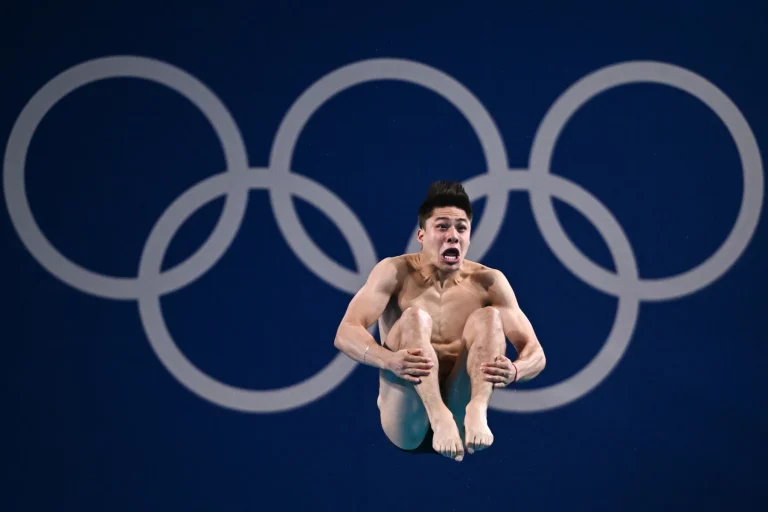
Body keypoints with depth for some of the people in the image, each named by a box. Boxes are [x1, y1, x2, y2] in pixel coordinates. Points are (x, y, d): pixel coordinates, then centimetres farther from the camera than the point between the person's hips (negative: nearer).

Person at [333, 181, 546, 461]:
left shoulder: (488, 282, 4)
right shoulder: (396, 272, -2)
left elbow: (535, 353, -2)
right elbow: (345, 334, -15)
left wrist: (514, 370, -28)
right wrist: (390, 360, -36)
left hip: (458, 405, 2)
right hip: (406, 422, -2)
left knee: (488, 316, -16)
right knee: (414, 317, -23)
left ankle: (476, 412, -41)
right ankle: (439, 417, -47)